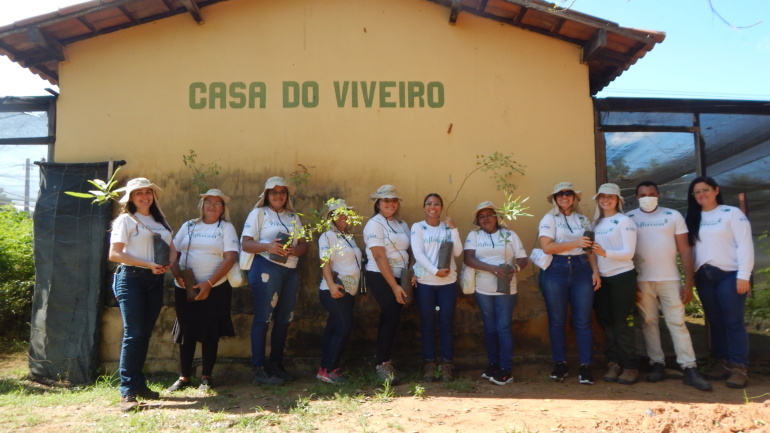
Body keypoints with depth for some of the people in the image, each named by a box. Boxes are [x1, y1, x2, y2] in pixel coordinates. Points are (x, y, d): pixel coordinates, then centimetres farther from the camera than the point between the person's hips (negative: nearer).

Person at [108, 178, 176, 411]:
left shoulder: (161, 221, 16)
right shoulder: (125, 219, -2)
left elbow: (172, 249, 15)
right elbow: (114, 254, -10)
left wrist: (168, 264, -7)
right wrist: (148, 264, -16)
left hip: (155, 280, 6)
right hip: (131, 278, -6)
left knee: (145, 334, 10)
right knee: (133, 334, -10)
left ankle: (139, 383, 20)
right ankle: (127, 392, -6)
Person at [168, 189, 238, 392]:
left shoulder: (226, 228, 3)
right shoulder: (188, 226, 12)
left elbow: (231, 258, -8)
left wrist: (209, 283, -15)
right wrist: (177, 274, -10)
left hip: (215, 289, -2)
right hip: (185, 288, 3)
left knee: (210, 333, 3)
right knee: (186, 332, 7)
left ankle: (206, 377, 15)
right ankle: (184, 377, 19)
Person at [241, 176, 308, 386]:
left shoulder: (293, 217, 17)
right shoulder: (258, 213, 2)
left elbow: (304, 245, 12)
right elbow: (245, 244, -6)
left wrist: (295, 250, -11)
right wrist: (268, 246, -23)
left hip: (290, 271, 6)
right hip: (266, 268, -6)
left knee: (284, 319, 9)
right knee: (263, 318, -5)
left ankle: (277, 365, 20)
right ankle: (259, 369, 1)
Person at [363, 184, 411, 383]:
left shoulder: (402, 225, 12)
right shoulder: (374, 224, -8)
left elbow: (409, 252, 12)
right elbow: (379, 257, -15)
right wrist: (394, 286, -18)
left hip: (399, 277, 6)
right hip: (380, 277, -6)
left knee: (389, 319, 10)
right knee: (391, 318, -9)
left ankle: (385, 362, 20)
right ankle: (382, 364, 3)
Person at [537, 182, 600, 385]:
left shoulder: (583, 219, 15)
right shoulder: (549, 219, 3)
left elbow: (589, 249, 14)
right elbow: (547, 247, -10)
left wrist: (595, 270, 1)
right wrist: (575, 243, -15)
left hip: (581, 269, 3)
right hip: (556, 269, -2)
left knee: (582, 320, 0)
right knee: (557, 320, 4)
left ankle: (585, 366, 8)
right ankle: (560, 364, 16)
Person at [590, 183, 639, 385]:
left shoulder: (625, 221, -6)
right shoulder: (596, 223, 11)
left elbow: (629, 253, -14)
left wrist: (605, 253, -29)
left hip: (622, 277, -6)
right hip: (602, 279, 6)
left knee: (623, 323, -2)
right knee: (607, 323, 8)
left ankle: (630, 366, 6)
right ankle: (614, 363, 17)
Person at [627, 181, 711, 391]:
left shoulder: (673, 216, 4)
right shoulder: (629, 218, 4)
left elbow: (684, 250, 3)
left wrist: (688, 283, -4)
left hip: (670, 279, 0)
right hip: (641, 281, 1)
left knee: (677, 323, -1)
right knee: (648, 323, 5)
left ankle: (690, 370, 1)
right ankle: (657, 365, 13)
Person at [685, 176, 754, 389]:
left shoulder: (732, 213, -2)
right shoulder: (692, 218, 13)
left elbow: (745, 244, -7)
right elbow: (689, 248, 10)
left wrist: (744, 275, -13)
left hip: (729, 274, -5)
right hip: (704, 276, 5)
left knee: (733, 322, -4)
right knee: (715, 322, 9)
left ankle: (739, 368, 1)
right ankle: (723, 363, 17)